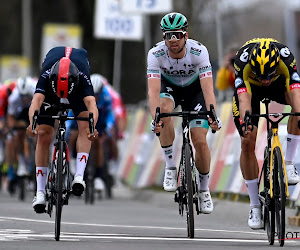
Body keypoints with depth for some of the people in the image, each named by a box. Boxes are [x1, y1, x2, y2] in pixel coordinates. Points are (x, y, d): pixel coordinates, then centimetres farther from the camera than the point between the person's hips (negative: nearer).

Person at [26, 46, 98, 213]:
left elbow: (91, 103, -54)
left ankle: (79, 176, -30)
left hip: (77, 87, 0)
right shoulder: (46, 75, -41)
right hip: (50, 87, 0)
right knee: (43, 135, -10)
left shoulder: (82, 77, -42)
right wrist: (32, 124, -72)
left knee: (85, 124, -27)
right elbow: (36, 100, -53)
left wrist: (92, 127, -73)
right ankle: (40, 192, -8)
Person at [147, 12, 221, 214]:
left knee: (200, 142, -11)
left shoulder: (199, 52, -31)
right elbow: (153, 90, -38)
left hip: (194, 88, 0)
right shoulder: (156, 54, -30)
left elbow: (208, 88, -38)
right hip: (168, 86, 0)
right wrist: (155, 117, -53)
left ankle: (204, 188, 14)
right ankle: (170, 166, -21)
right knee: (164, 108, -36)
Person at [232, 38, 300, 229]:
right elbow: (244, 97, -47)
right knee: (247, 143, -11)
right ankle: (255, 206, -1)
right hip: (249, 86, -1)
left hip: (279, 84, 1)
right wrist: (244, 122, -65)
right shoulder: (243, 61, -39)